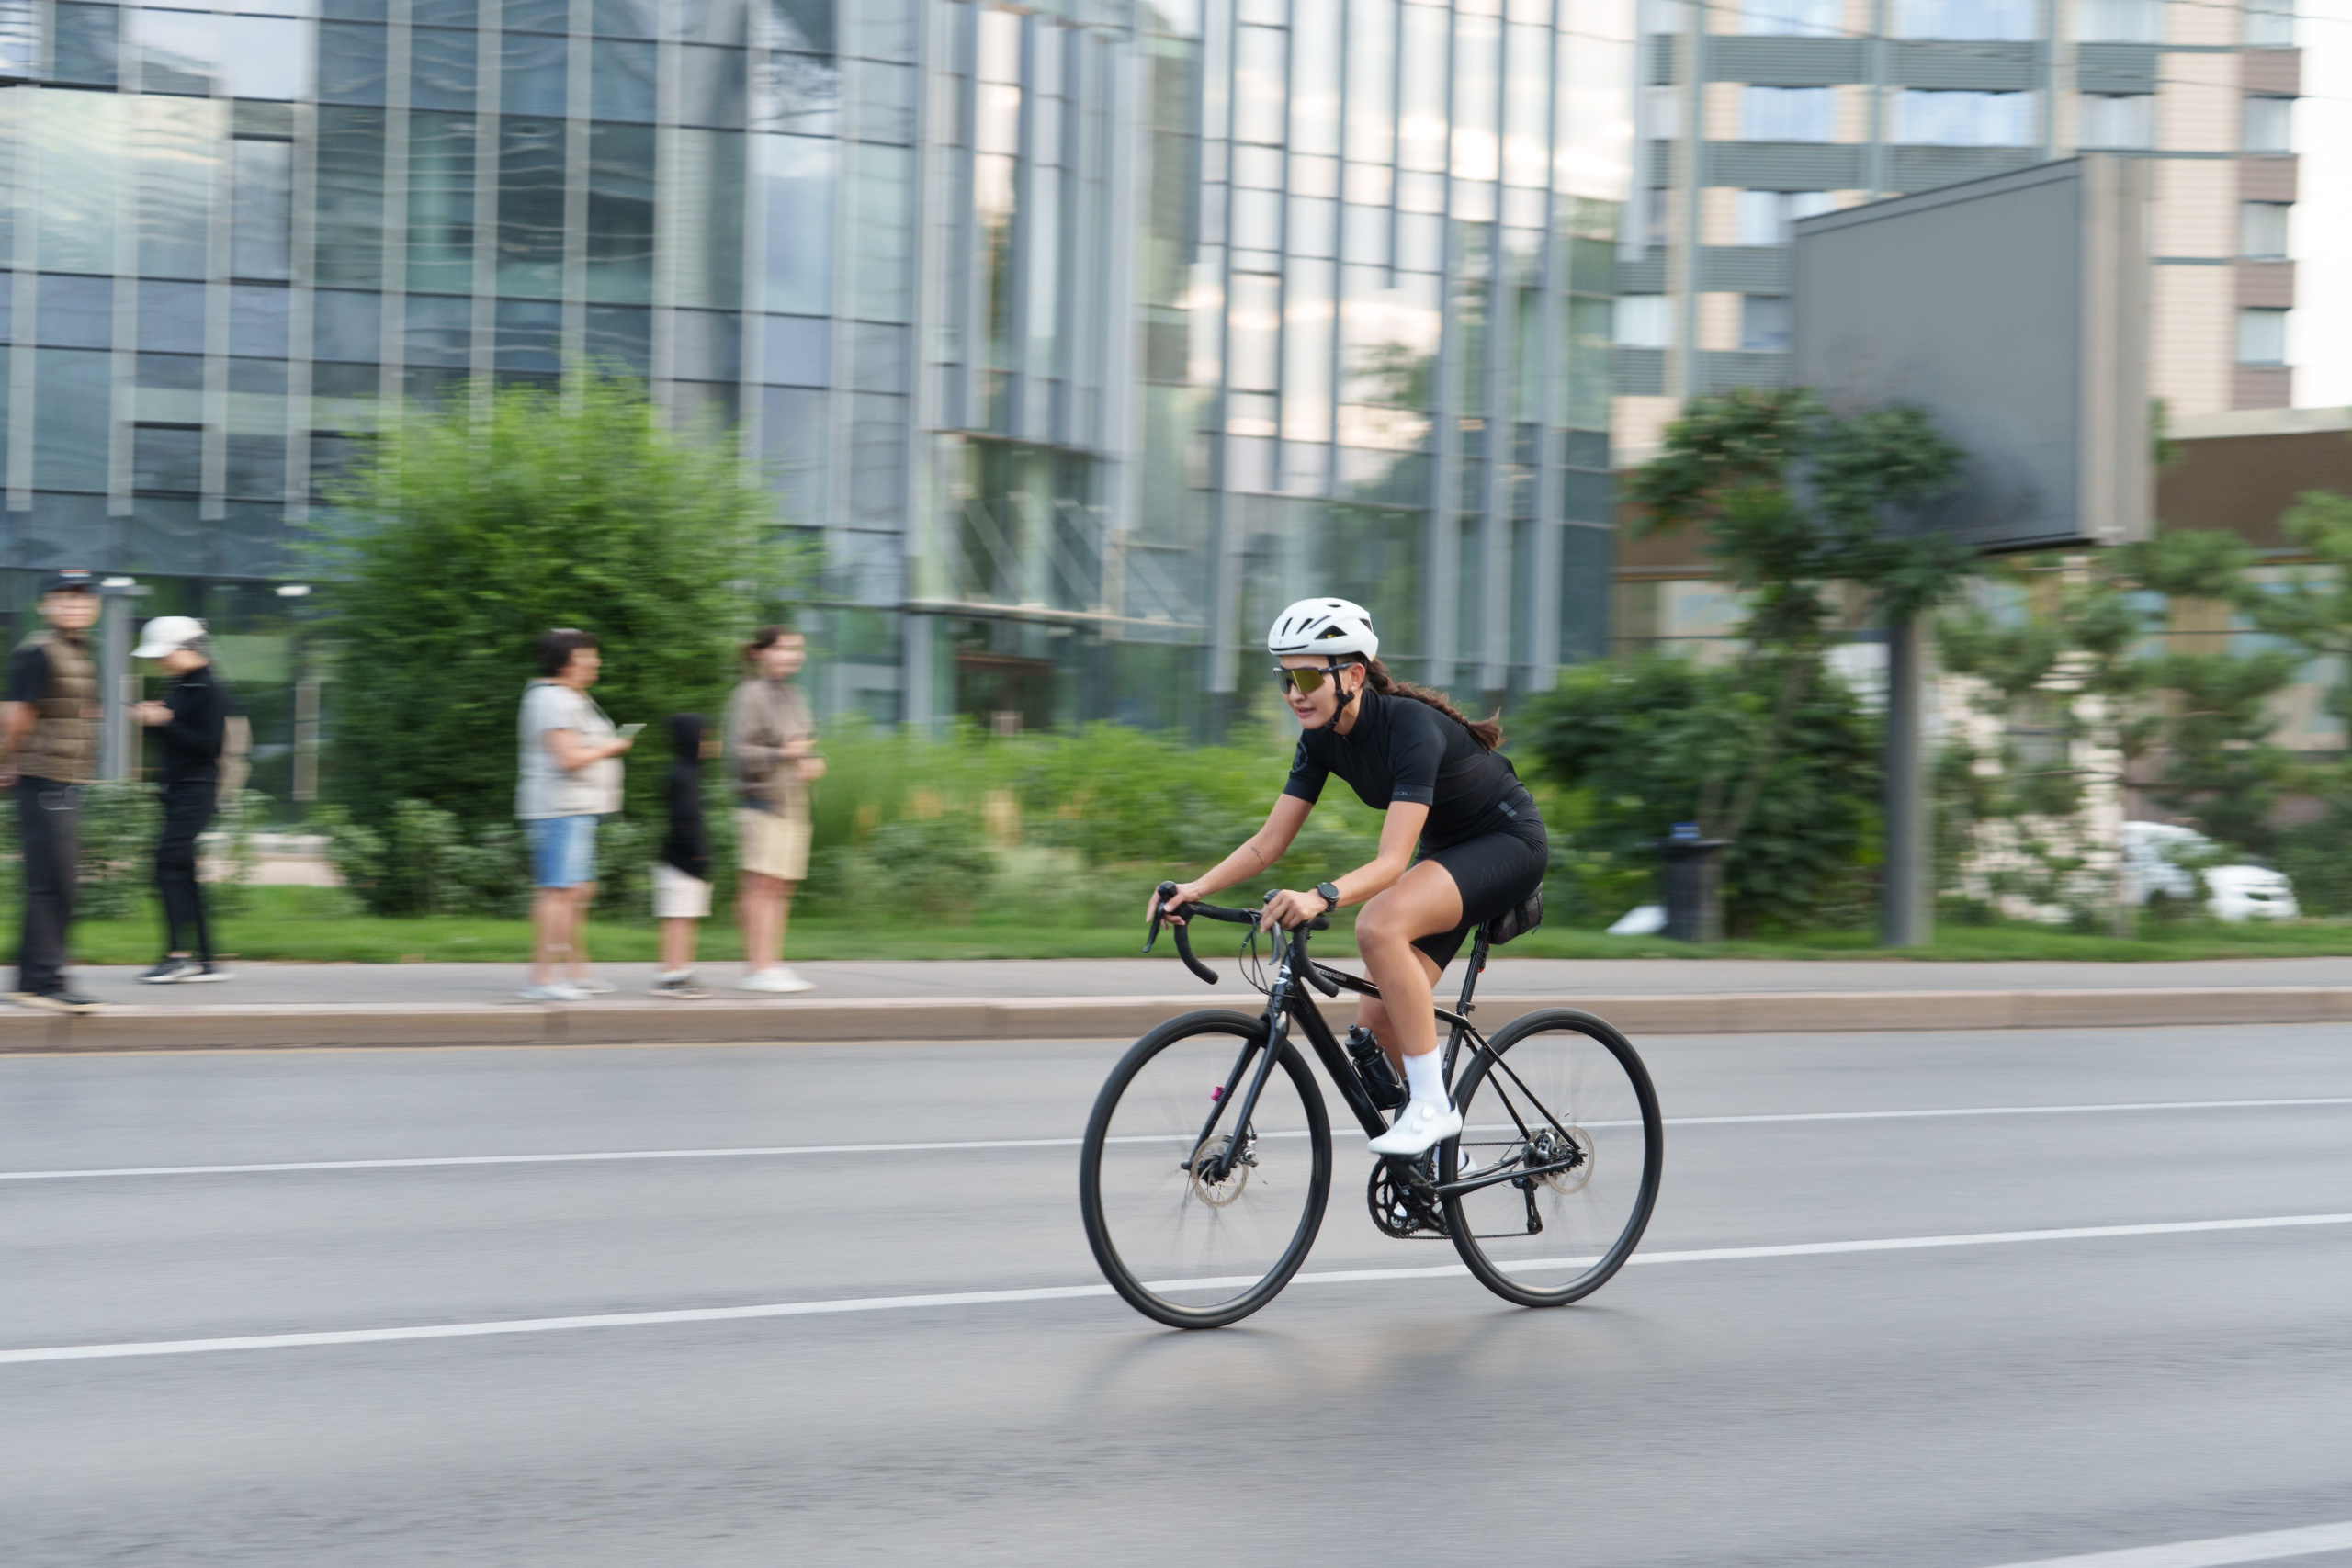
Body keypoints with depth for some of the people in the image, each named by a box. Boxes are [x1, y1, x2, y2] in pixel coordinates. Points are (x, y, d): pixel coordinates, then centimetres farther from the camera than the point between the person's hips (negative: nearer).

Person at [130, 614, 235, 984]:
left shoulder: (210, 688, -12)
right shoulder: (177, 686, 15)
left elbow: (209, 745, -18)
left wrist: (165, 723, -17)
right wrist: (153, 719, 3)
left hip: (197, 788, -9)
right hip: (176, 788, 9)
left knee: (169, 863, -15)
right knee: (183, 873, 7)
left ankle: (179, 954, -13)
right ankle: (206, 960, 10)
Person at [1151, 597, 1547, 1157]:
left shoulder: (1410, 727, -30)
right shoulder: (1323, 738, -8)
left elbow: (1392, 860, -38)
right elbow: (1269, 841, -6)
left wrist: (1321, 897, -55)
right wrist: (1196, 888, -21)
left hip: (1509, 842, -8)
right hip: (1447, 851, 8)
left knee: (1379, 923, -33)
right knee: (1377, 1021, -5)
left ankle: (1433, 1105, -23)